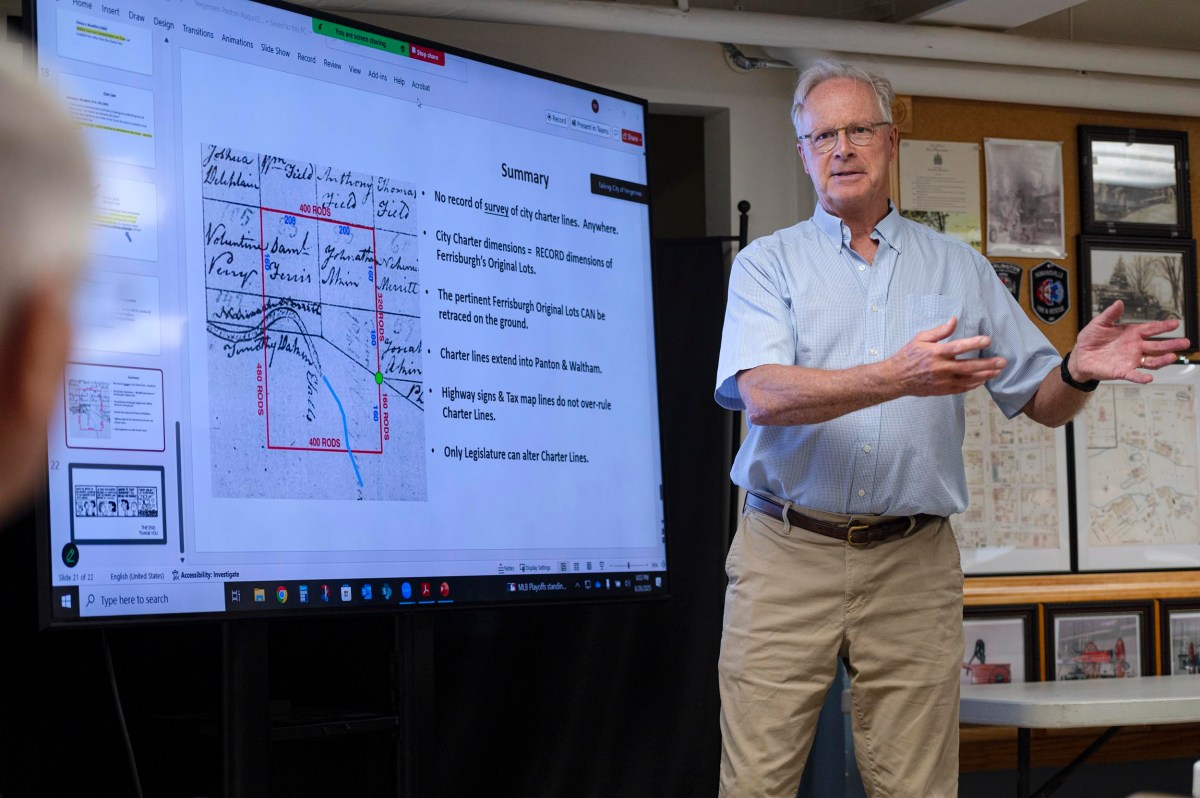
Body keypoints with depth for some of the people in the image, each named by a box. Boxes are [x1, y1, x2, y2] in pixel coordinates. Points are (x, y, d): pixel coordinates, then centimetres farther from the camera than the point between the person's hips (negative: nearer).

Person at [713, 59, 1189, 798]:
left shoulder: (959, 267, 13)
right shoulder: (767, 263, 5)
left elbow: (1042, 402, 12)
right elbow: (764, 395, -13)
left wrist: (1078, 372, -12)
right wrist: (898, 377, -28)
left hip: (913, 566, 2)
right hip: (788, 557, -1)